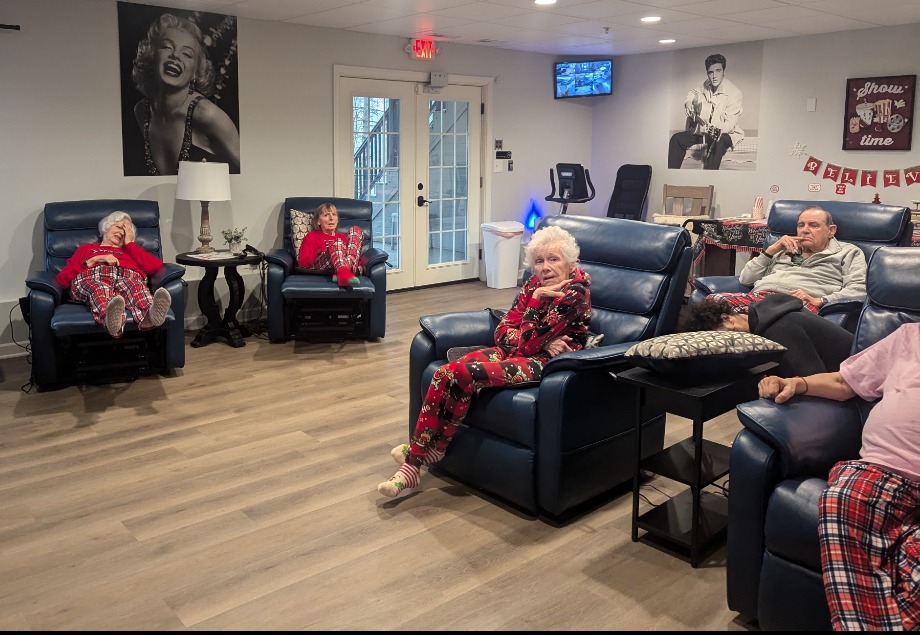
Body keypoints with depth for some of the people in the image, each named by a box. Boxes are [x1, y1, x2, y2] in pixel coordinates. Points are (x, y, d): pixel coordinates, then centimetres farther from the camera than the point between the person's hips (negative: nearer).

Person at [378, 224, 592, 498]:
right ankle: (414, 461, -17)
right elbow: (502, 330, 3)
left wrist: (536, 299, -17)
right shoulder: (536, 283, 7)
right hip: (515, 351, 8)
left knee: (463, 374, -26)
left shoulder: (575, 291, -15)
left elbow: (527, 344, -18)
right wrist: (541, 341, -13)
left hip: (547, 363, -7)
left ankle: (428, 449, -4)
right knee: (445, 372, -19)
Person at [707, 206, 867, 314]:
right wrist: (771, 250, 17)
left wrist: (820, 300, -10)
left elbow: (859, 289, 5)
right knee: (714, 299, -31)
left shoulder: (848, 252, 25)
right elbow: (745, 279, 26)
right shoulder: (784, 251, 36)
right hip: (758, 295, 4)